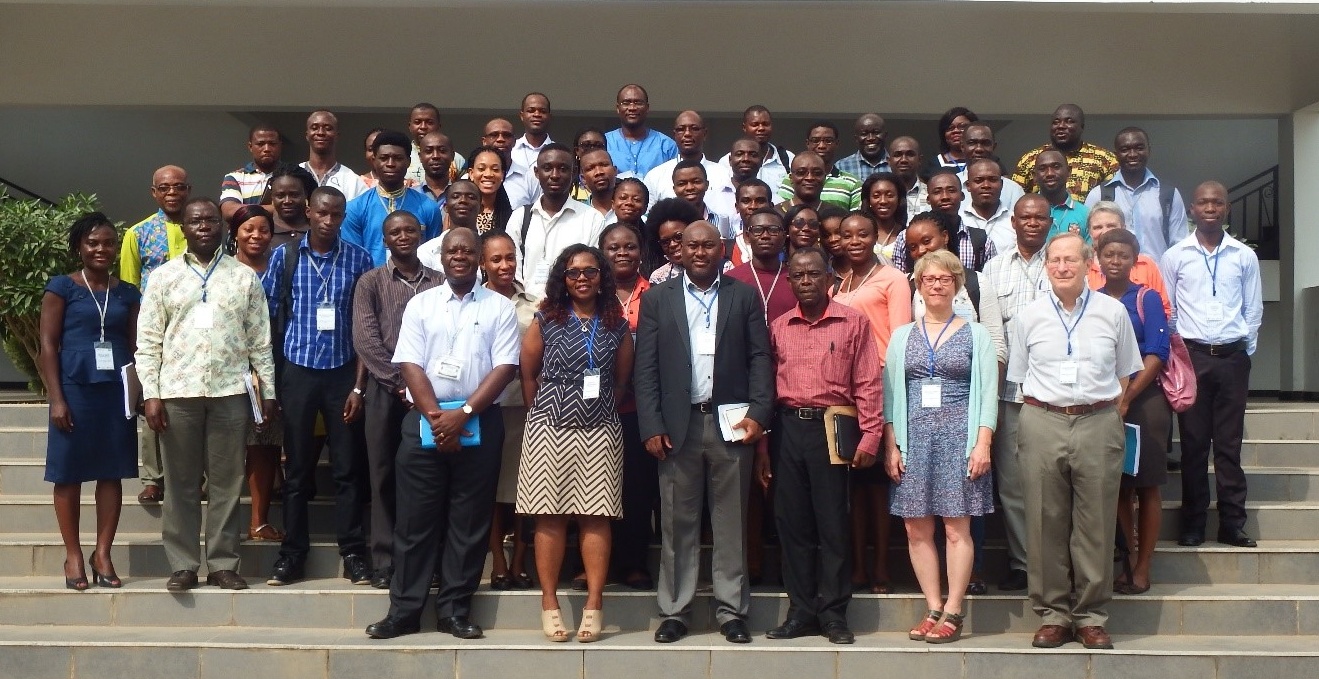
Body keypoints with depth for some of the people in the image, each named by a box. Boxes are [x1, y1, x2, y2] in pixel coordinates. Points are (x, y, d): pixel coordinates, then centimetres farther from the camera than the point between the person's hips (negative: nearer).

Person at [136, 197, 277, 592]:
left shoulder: (245, 278, 8)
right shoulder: (163, 277, 7)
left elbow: (260, 341, 8)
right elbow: (148, 342, 4)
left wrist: (268, 391, 4)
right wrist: (150, 394, -4)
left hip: (230, 392, 0)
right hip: (177, 392, 0)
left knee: (227, 482, 4)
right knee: (181, 483, 4)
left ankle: (223, 564, 12)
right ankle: (183, 565, 11)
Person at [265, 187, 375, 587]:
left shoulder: (358, 259, 2)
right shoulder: (284, 256, 2)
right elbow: (270, 316, 4)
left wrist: (359, 385, -4)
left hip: (343, 373, 0)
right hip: (298, 371, 0)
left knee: (348, 467, 4)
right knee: (297, 467, 6)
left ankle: (353, 553, 11)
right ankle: (293, 553, 14)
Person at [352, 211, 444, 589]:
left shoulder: (439, 283, 10)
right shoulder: (370, 282, 7)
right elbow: (365, 339, -3)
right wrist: (399, 382, -9)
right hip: (385, 390, -1)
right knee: (384, 476, 2)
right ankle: (384, 561, 7)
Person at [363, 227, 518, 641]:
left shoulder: (500, 308, 4)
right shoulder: (420, 305, 8)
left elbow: (505, 368, -4)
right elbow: (410, 365, 1)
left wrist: (462, 414, -13)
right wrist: (436, 417, -11)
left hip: (479, 423, -1)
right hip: (425, 422, 1)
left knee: (469, 521, 3)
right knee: (415, 518, 3)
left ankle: (455, 611, 13)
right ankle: (404, 611, 10)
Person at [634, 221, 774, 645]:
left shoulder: (744, 296, 9)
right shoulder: (657, 299, 8)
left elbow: (760, 358, 5)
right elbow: (646, 367, 4)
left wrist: (758, 414, -7)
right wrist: (651, 427, -5)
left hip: (731, 423, 0)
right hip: (678, 426, 0)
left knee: (731, 523, 5)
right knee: (677, 523, 3)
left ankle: (731, 612, 13)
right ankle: (674, 612, 12)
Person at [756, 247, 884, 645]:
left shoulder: (854, 323, 3)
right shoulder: (778, 328, 11)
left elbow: (868, 385, 0)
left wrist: (870, 436, -7)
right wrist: (761, 445, 6)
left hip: (832, 428, -3)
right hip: (788, 428, 3)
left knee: (833, 522, 1)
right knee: (792, 522, 6)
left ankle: (834, 613, 10)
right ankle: (801, 611, 15)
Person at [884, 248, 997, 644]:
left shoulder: (975, 334, 7)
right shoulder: (902, 336, 12)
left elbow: (987, 392, 1)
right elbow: (890, 393, 9)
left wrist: (982, 443, -8)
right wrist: (891, 445, 0)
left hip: (958, 435, -2)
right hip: (913, 437, 3)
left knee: (956, 526, -4)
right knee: (916, 527, 1)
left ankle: (953, 613, 2)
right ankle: (934, 609, 9)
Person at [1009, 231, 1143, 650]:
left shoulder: (1113, 313, 7)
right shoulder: (1029, 316, 9)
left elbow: (1125, 373, 13)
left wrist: (1110, 417, 6)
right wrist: (1038, 419, 5)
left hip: (1098, 425, 0)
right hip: (1042, 426, 1)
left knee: (1095, 525, 2)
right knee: (1046, 523, 2)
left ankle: (1091, 616, 11)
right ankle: (1053, 613, 11)